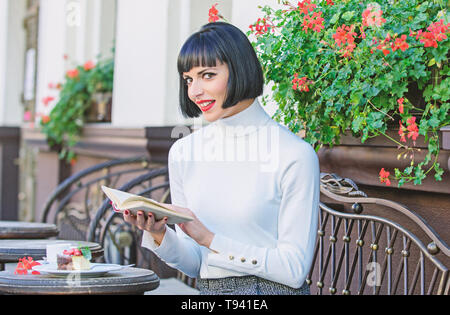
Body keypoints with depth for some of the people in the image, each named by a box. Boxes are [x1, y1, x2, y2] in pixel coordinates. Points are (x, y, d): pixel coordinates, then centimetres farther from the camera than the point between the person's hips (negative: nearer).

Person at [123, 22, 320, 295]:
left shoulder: (294, 154, -9)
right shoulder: (183, 152, 6)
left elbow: (295, 270, -11)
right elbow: (194, 265, 10)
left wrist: (210, 239, -14)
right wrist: (159, 235, -8)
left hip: (271, 289, -3)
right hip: (208, 291, 4)